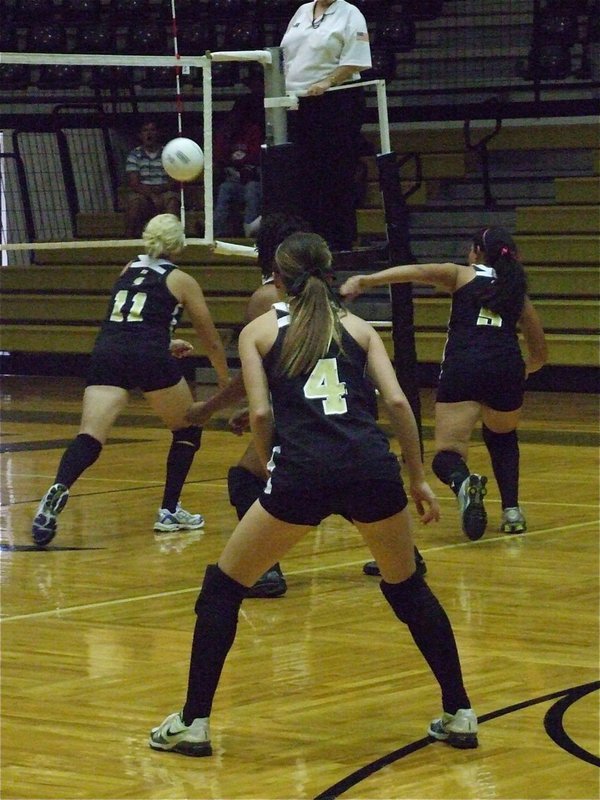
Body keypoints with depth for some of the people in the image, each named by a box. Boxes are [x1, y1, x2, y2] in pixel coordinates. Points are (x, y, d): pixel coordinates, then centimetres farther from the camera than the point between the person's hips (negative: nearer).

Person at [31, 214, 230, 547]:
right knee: (188, 430, 20)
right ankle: (170, 512, 17)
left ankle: (57, 492, -38)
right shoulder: (180, 281, 13)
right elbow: (210, 340, 20)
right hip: (149, 357, -3)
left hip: (106, 354, 3)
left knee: (89, 438, -10)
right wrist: (226, 382, 34)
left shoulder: (129, 270, 25)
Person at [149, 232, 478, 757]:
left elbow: (261, 413, 3)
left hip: (302, 473, -2)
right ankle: (460, 716, 22)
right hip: (373, 468, 3)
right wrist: (419, 479, 14)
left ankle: (193, 723, 12)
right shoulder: (356, 327, 21)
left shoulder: (259, 330, 16)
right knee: (408, 589, 24)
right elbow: (397, 402, 8)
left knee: (222, 588, 15)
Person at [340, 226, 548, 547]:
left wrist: (365, 280, -10)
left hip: (463, 367, -3)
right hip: (506, 368, 3)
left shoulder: (461, 275, 18)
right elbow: (539, 356, 30)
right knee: (502, 437, 31)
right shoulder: (517, 291, 25)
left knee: (447, 455, 0)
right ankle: (512, 512, 18)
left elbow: (418, 272, -1)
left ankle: (463, 482, -36)